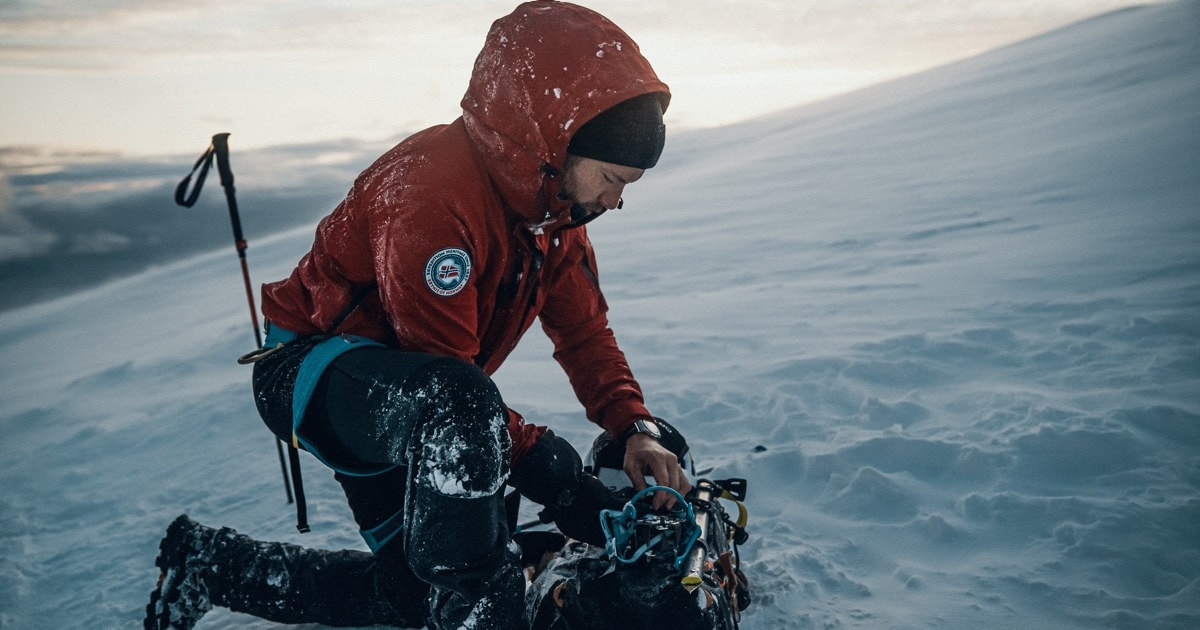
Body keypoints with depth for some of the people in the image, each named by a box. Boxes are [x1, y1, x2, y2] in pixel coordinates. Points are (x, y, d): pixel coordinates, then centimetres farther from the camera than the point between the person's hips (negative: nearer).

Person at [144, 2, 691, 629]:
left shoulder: (555, 197, -4)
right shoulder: (431, 195, -32)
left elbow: (583, 330, 0)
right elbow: (450, 373, -32)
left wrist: (635, 428, -13)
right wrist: (556, 474, -30)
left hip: (406, 402, 9)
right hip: (313, 369, -9)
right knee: (455, 401, -42)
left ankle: (206, 559, 28)